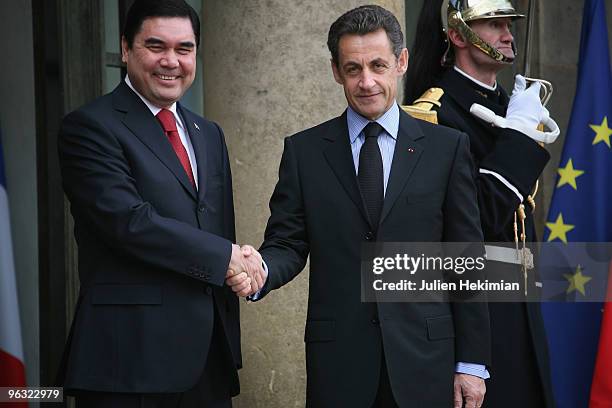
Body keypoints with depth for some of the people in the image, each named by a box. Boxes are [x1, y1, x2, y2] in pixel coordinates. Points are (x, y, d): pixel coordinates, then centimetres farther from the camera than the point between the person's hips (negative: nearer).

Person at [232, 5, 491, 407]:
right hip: (337, 360, 1)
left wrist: (472, 362, 0)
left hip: (423, 359, 0)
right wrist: (261, 272, -20)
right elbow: (288, 244, 3)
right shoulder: (304, 151, 5)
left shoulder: (447, 147, 3)